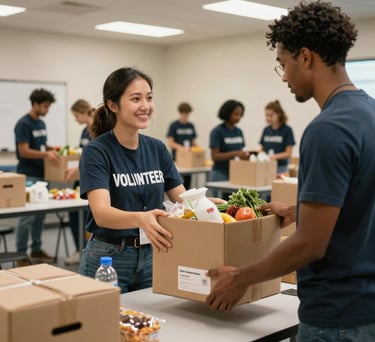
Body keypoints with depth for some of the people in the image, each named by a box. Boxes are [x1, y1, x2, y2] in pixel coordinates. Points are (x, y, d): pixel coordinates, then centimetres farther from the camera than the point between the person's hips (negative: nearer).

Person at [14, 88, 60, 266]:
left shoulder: (41, 123, 13)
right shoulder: (23, 124, -16)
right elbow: (24, 151, -21)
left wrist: (53, 149, 6)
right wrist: (46, 154, -29)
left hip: (41, 175, 9)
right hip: (28, 176, -9)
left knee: (40, 215, 12)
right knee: (27, 216, -5)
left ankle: (36, 250, 21)